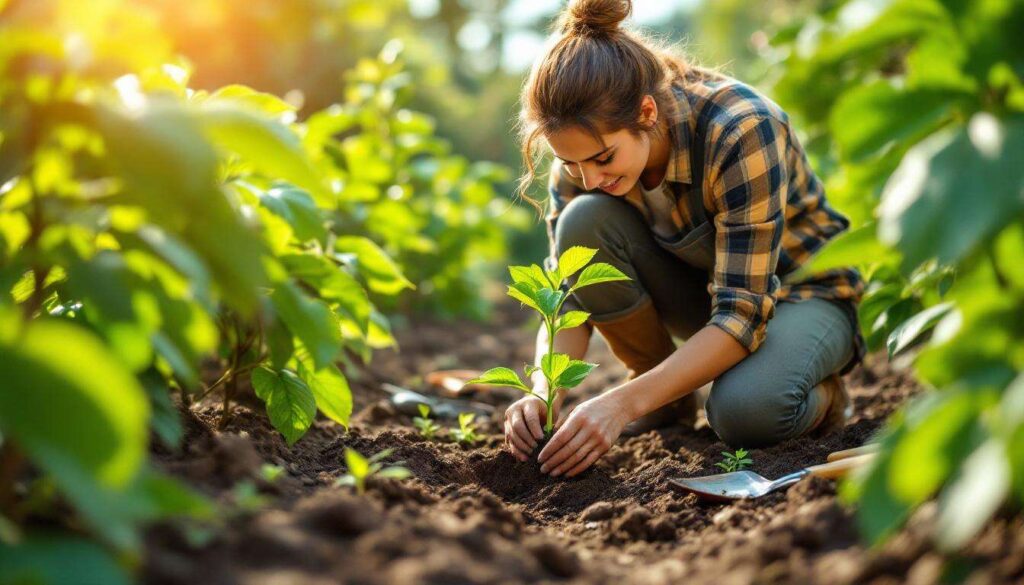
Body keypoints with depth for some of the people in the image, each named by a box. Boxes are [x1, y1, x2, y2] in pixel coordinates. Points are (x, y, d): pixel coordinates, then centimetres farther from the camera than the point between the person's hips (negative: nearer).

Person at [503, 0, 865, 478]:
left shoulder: (741, 130, -33)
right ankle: (667, 397, -4)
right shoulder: (583, 152, -18)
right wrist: (544, 393, -35)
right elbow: (567, 295, -15)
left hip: (802, 290, -5)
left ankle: (820, 394, 0)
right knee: (584, 223, -25)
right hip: (700, 285, 5)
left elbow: (743, 313, -35)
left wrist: (624, 402, -45)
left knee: (745, 411, -38)